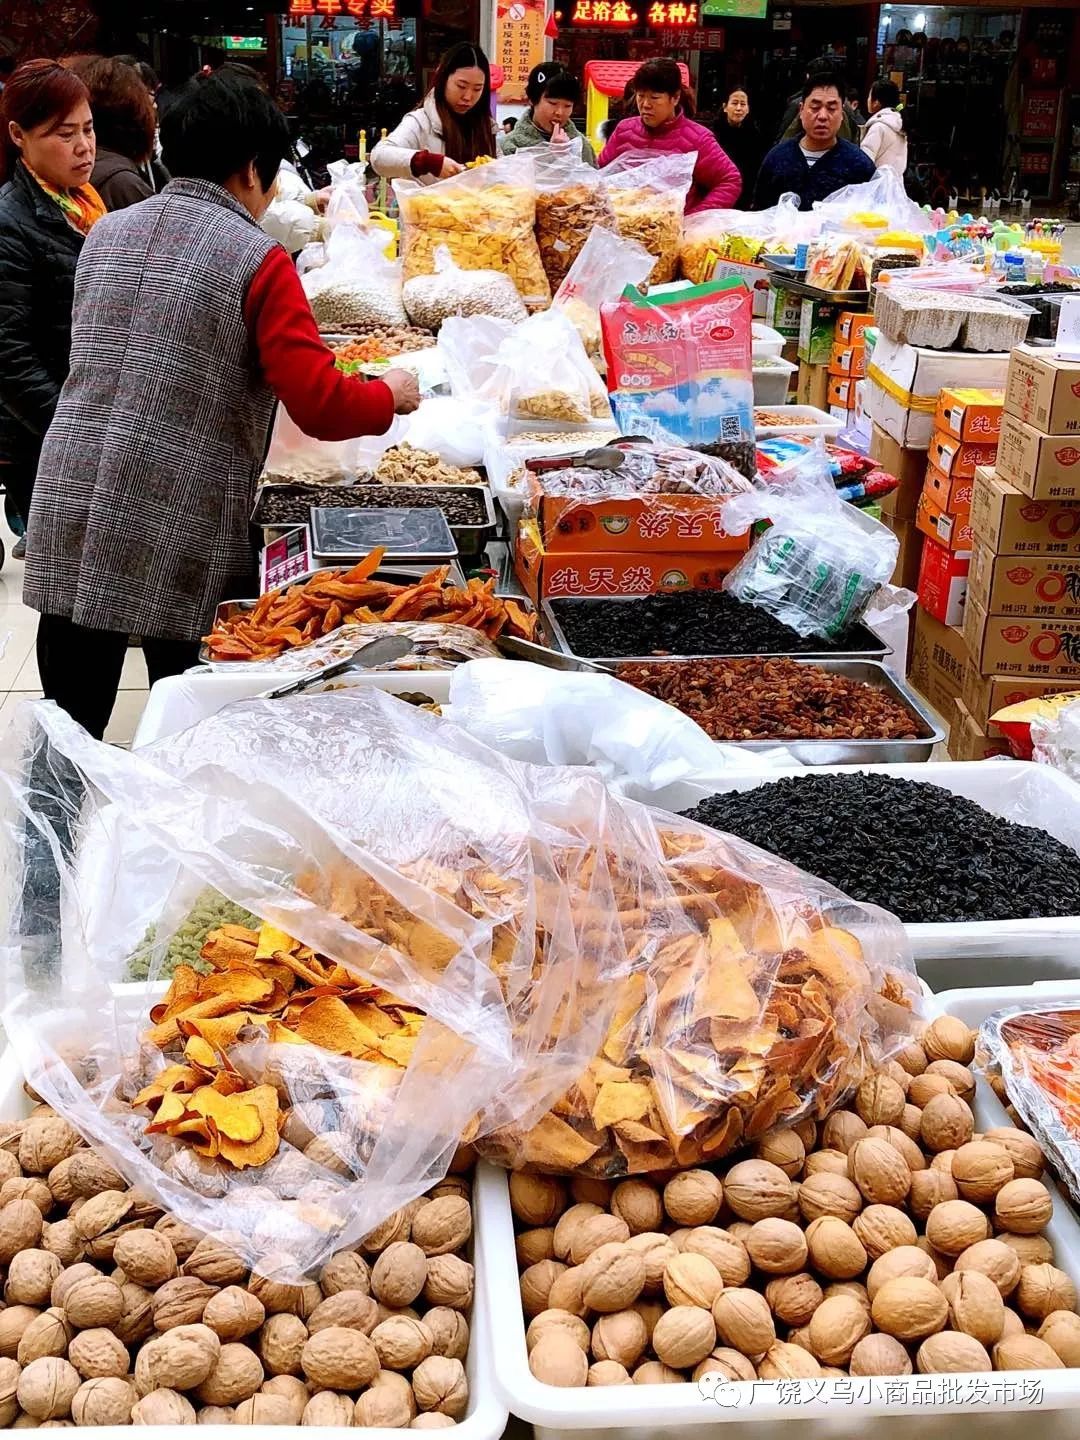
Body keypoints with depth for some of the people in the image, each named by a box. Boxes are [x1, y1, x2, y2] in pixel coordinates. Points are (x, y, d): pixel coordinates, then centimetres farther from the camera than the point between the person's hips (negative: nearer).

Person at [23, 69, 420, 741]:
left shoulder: (106, 234, 12)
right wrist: (392, 394, 7)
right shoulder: (258, 261, -7)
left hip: (69, 521, 5)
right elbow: (322, 408, -13)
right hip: (181, 547, -5)